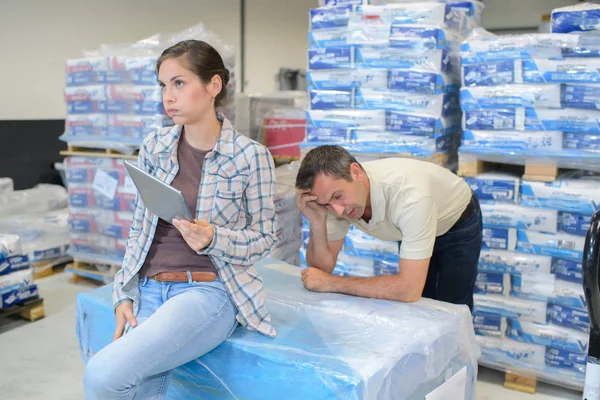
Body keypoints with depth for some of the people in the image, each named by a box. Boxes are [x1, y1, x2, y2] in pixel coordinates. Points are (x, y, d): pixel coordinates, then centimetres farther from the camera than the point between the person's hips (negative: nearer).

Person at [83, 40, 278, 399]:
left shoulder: (251, 156, -8)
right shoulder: (154, 147, 5)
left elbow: (264, 238, -1)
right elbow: (139, 229, 12)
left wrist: (213, 240, -20)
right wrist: (124, 294, 4)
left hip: (209, 290, -4)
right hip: (148, 289, 5)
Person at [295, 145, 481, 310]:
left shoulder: (409, 194, -45)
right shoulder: (334, 185, -26)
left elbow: (409, 289, -47)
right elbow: (323, 268, -20)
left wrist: (332, 283, -41)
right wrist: (317, 221, -38)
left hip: (458, 224, -4)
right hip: (412, 230, 5)